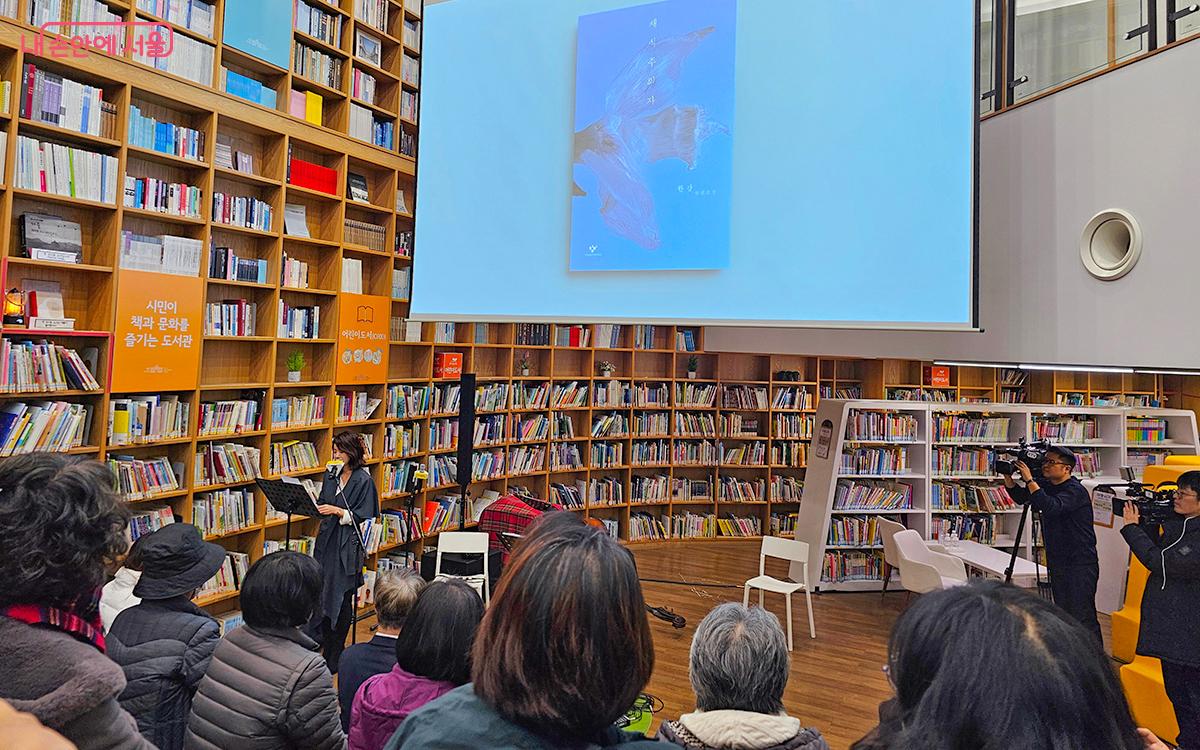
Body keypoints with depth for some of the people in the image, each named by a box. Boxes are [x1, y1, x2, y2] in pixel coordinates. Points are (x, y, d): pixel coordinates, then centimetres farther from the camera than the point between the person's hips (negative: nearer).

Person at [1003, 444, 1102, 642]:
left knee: (1083, 618, -10)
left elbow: (1052, 507, -31)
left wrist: (1030, 480, -29)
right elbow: (1020, 497, 16)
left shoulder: (1075, 491, -15)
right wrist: (1008, 476, 1)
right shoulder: (1047, 485, 10)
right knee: (1064, 616, 13)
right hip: (1057, 563, 8)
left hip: (1080, 564, -8)